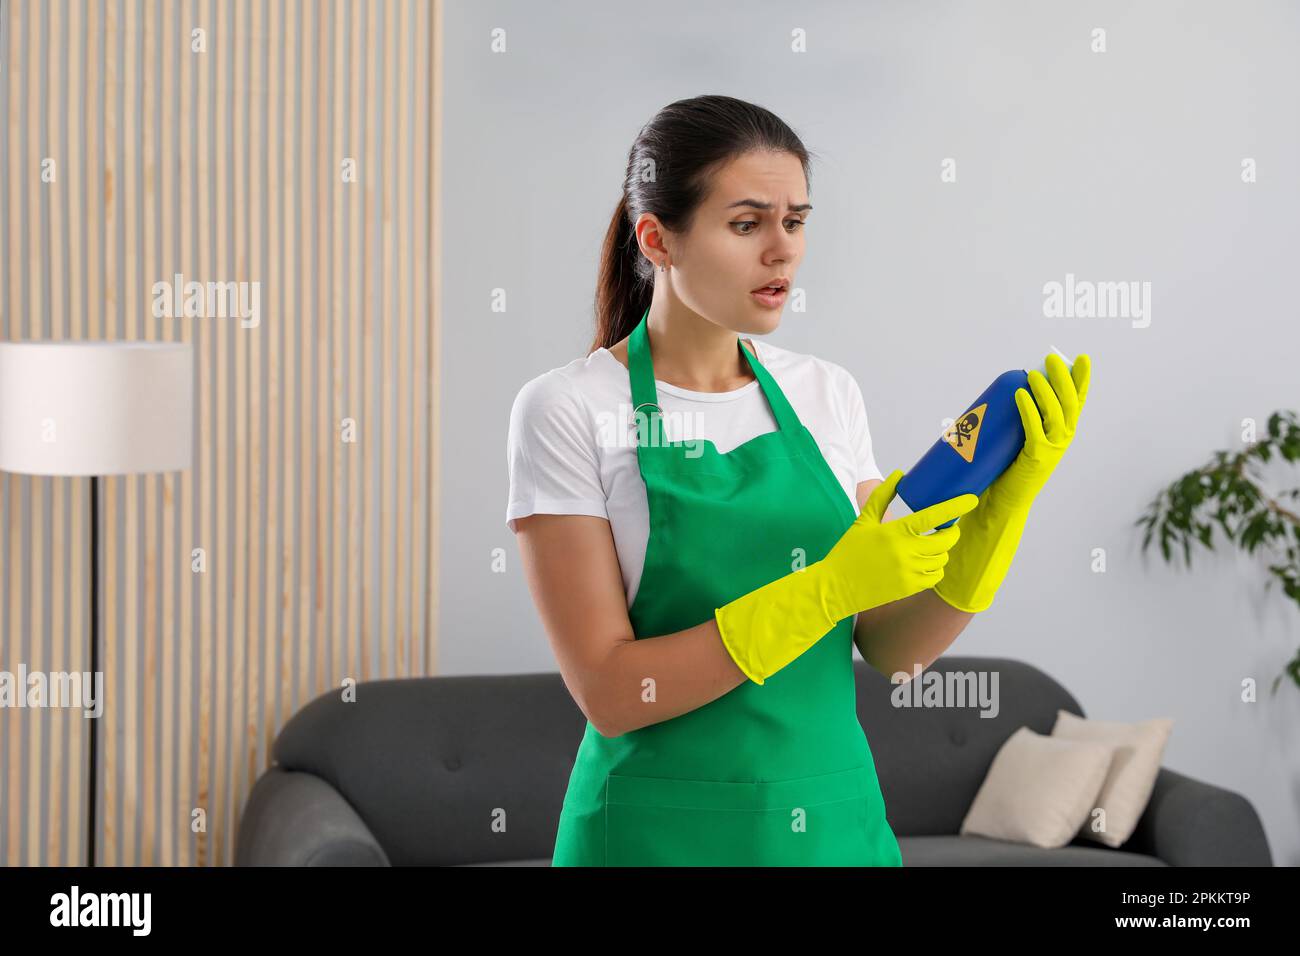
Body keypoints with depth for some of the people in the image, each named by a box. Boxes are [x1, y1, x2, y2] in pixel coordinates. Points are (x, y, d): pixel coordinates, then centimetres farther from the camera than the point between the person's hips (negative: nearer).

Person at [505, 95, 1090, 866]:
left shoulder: (827, 395, 3)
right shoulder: (568, 410, -11)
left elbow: (893, 648, 2)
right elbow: (610, 693, -16)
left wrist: (996, 512, -14)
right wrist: (829, 587, -24)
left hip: (838, 821, 5)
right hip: (665, 830, -4)